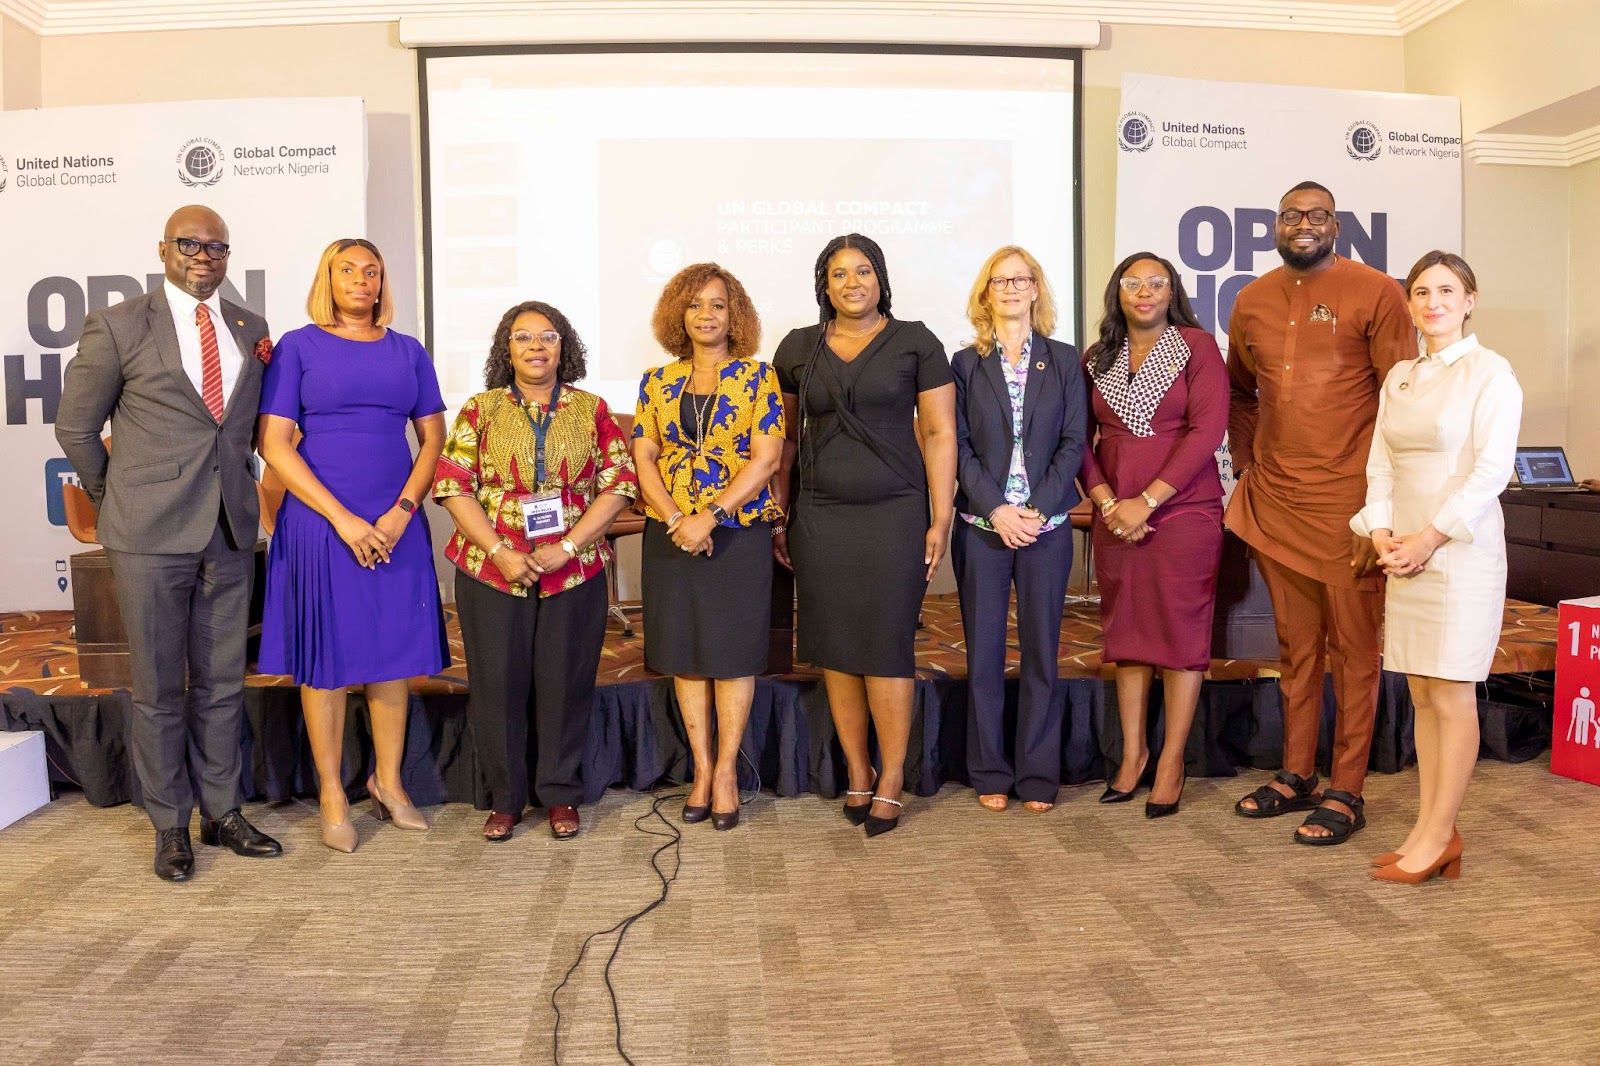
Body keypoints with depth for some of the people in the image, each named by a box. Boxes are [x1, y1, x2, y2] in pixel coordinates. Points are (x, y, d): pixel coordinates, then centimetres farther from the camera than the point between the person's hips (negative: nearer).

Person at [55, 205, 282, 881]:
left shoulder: (252, 329, 10)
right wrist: (118, 504, 8)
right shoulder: (118, 326, -1)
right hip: (151, 537, -3)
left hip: (230, 532, 4)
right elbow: (75, 428, 5)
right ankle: (170, 828, 19)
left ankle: (222, 814, 24)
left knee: (222, 684, 11)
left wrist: (236, 492, 12)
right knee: (159, 690, 6)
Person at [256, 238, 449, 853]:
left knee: (394, 652, 8)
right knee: (326, 657, 3)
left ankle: (388, 781, 23)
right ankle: (333, 796, 16)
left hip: (396, 526, 3)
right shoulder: (298, 347, 0)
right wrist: (343, 519, -12)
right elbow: (273, 443, -6)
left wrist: (401, 512, -7)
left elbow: (434, 437, 8)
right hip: (320, 523, -3)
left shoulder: (406, 351, 9)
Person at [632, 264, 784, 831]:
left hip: (740, 532, -3)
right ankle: (702, 768, 18)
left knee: (732, 650, 1)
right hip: (670, 535, 3)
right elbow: (643, 459, 4)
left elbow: (765, 458, -8)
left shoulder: (758, 376, 0)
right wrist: (677, 518, -11)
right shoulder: (657, 382, 9)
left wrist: (709, 515, -16)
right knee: (684, 651, 7)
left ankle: (726, 769, 13)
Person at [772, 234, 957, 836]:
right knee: (834, 648, 5)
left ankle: (891, 781, 11)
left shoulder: (915, 343, 2)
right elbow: (786, 439, 15)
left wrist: (941, 519, -5)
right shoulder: (797, 349, 10)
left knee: (887, 646, -2)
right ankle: (857, 773, 19)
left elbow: (940, 433, 0)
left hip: (894, 514, -3)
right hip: (819, 516, 3)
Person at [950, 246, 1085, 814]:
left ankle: (1038, 776, 13)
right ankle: (990, 774, 15)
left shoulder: (1063, 361, 8)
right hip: (981, 525, 0)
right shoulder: (966, 363, 7)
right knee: (983, 652, 4)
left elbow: (1073, 442, 2)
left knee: (1041, 650, 4)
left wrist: (1039, 508, -10)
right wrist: (996, 509, -11)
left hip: (1046, 525, 0)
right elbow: (959, 446, 1)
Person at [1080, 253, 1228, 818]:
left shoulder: (1197, 346, -1)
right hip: (1115, 517, 4)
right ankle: (1132, 752, 18)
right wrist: (1106, 501, -7)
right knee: (1126, 629, 8)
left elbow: (1207, 431, -10)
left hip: (1184, 512, -3)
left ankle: (1172, 761, 9)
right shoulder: (1098, 358, 10)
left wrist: (1147, 501, -14)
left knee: (1181, 630, 0)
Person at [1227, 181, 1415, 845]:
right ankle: (1296, 777, 26)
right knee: (1295, 645, 14)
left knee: (1353, 647, 3)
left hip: (1347, 499, -5)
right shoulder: (1251, 302, 11)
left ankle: (1346, 792, 12)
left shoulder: (1375, 293, -4)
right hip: (1273, 500, 5)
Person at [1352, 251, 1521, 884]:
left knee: (1451, 695, -2)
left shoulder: (1490, 373, -5)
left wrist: (1430, 537, -15)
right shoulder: (1399, 377, 14)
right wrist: (1381, 534, -3)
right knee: (1422, 694, 8)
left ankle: (1438, 836, 7)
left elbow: (1492, 470, -12)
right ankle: (1431, 830, 15)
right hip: (1406, 550, 6)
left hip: (1461, 547, -6)